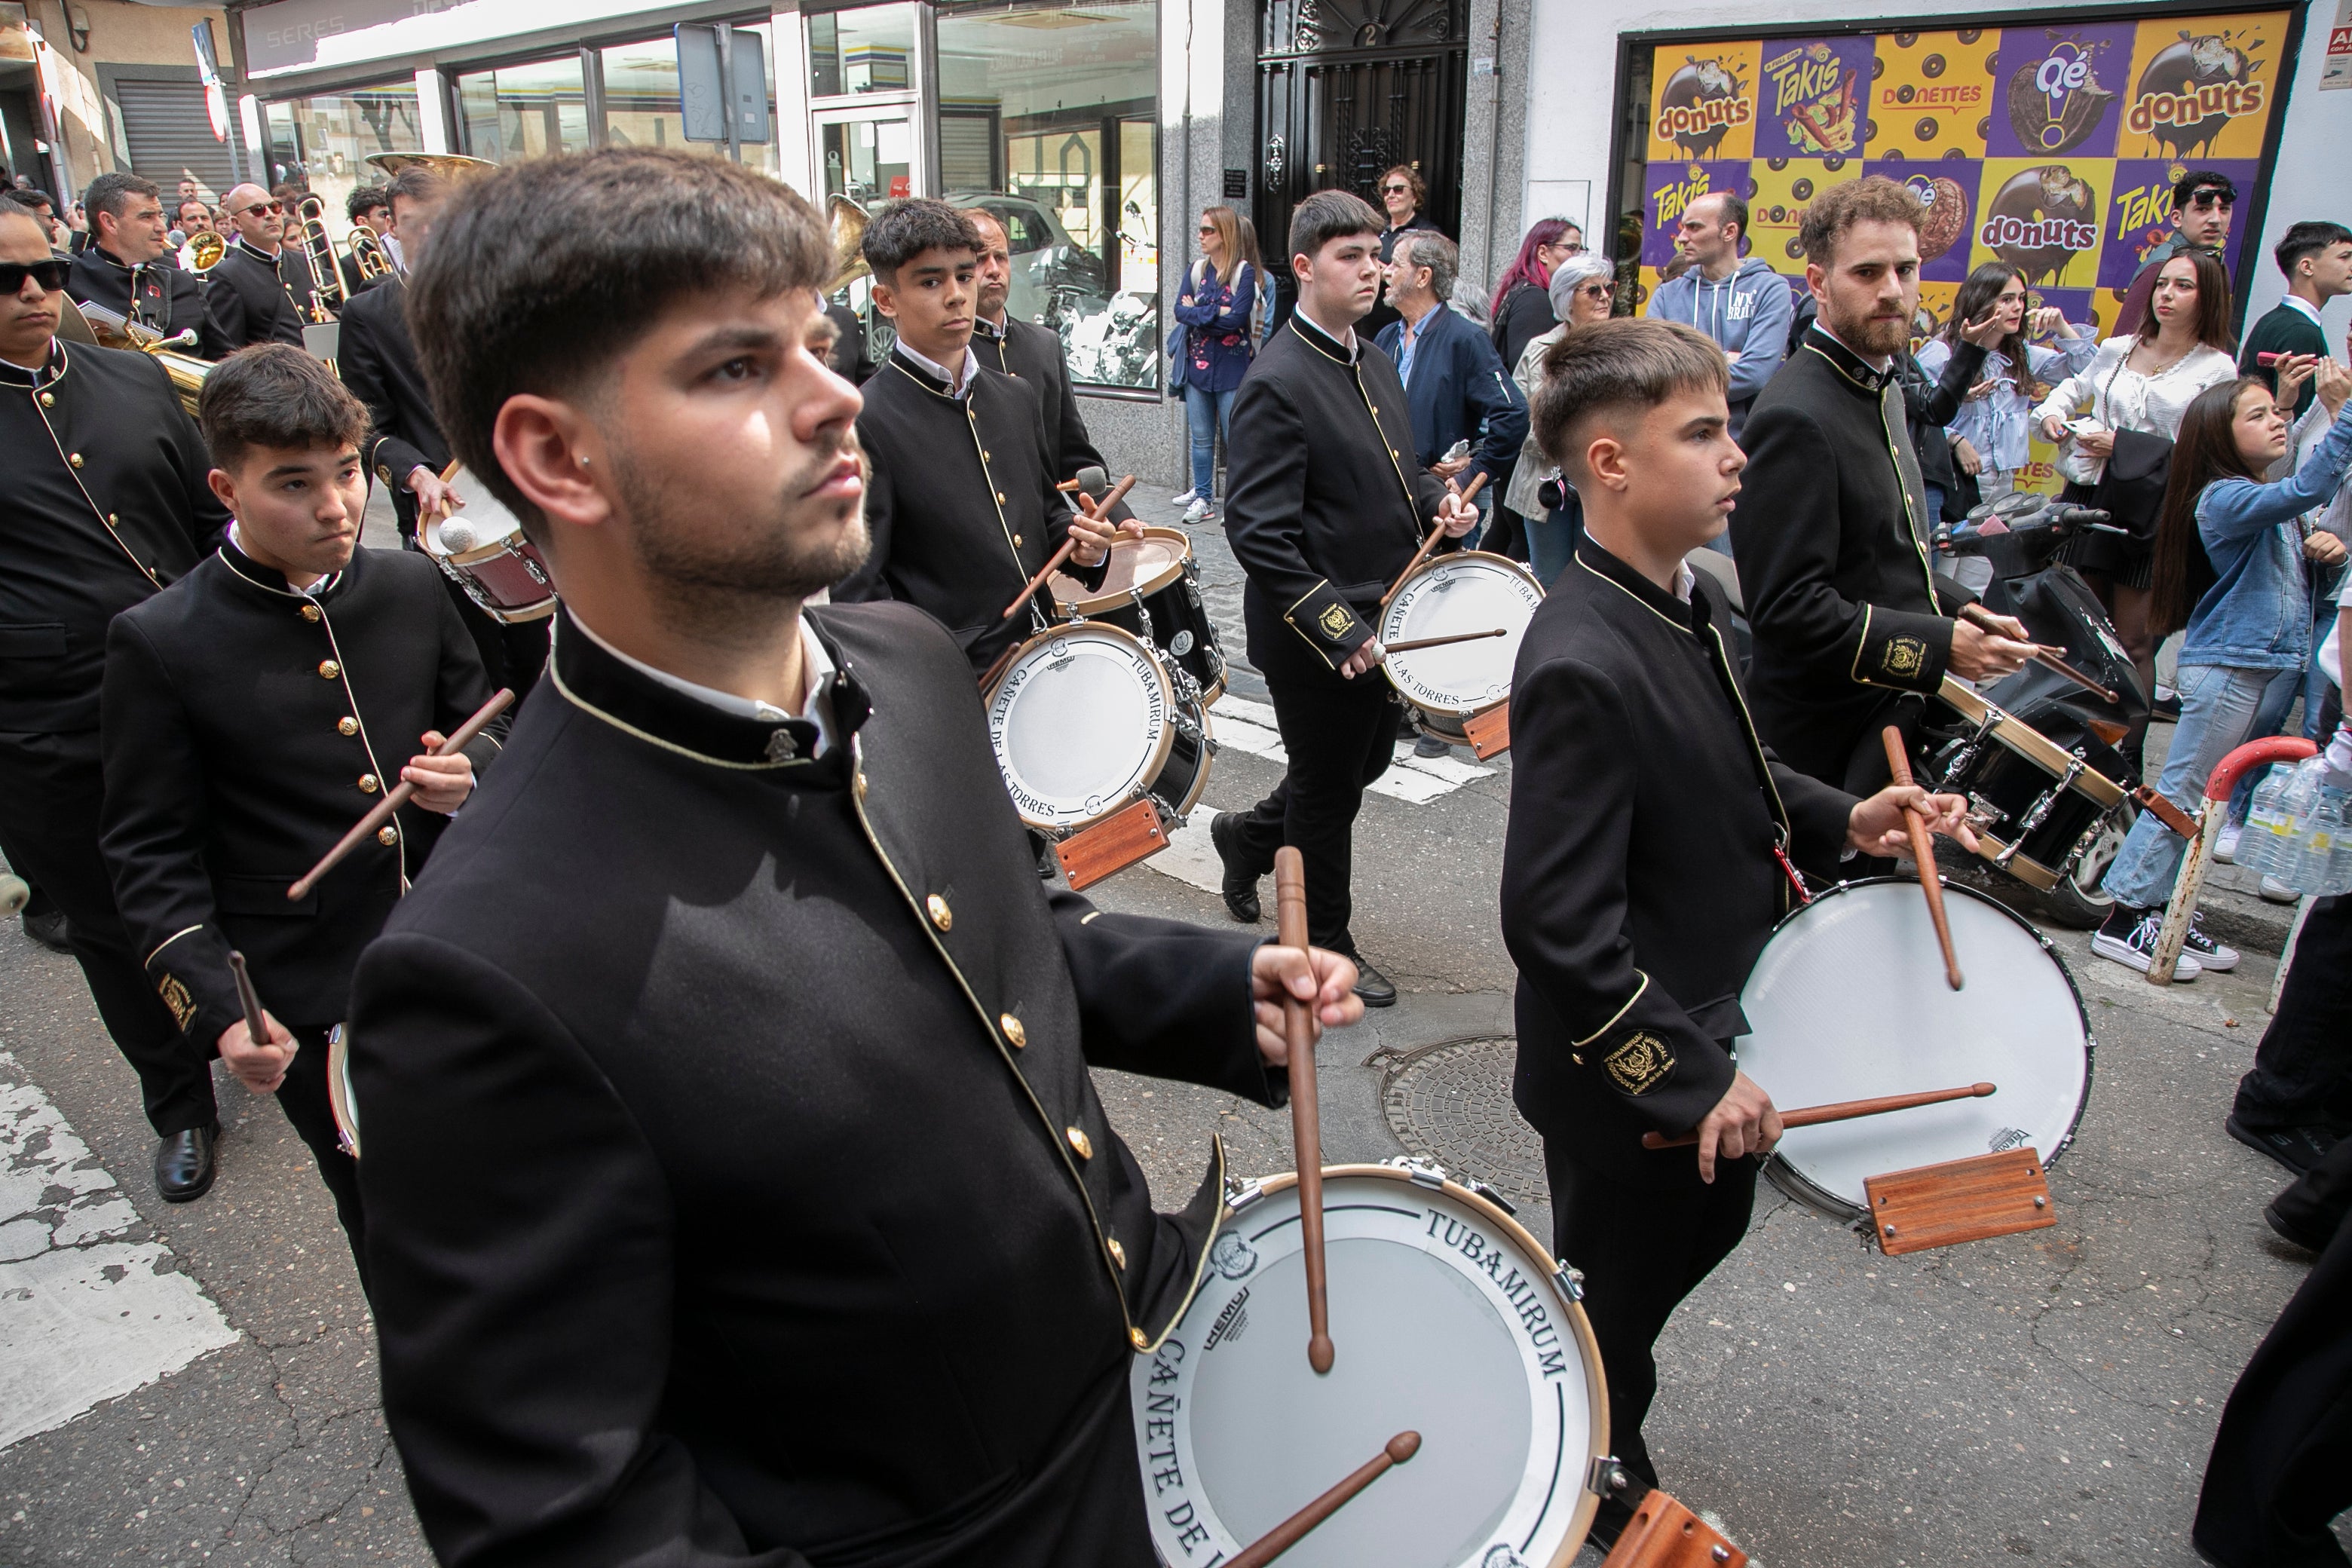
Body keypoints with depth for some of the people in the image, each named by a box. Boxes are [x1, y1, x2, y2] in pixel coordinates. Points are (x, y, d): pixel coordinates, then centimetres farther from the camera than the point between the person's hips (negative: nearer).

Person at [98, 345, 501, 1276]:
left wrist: (471, 779, -12)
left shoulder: (411, 587, 0)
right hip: (312, 1010, -3)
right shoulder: (160, 644, -10)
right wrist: (217, 1009, -16)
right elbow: (149, 854, -6)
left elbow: (488, 733, 12)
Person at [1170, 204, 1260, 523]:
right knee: (1201, 438, 9)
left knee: (1235, 438, -1)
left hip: (1232, 368, -5)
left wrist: (1196, 313, -8)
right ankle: (1203, 496, 20)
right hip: (1197, 365, 5)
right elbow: (1180, 311, -1)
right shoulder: (1195, 270, 11)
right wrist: (1215, 313, -13)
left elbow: (1236, 319, -16)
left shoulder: (1244, 273, -6)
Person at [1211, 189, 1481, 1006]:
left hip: (1375, 621, 9)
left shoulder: (1374, 361, 8)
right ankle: (1324, 951, 30)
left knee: (1368, 758, 24)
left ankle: (1249, 835, 47)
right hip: (1317, 636, -8)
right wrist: (1339, 629, -26)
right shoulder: (1277, 384, -20)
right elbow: (1258, 533, -24)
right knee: (1328, 792, 8)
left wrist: (1436, 501, 0)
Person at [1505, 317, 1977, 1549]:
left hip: (1713, 1032, 9)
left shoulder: (1690, 599, -2)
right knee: (1615, 1299, 16)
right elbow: (1557, 927, -32)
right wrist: (1691, 1080, -25)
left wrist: (1839, 819, -1)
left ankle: (1597, 1387, 55)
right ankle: (1599, 1495, 44)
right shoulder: (1582, 667, -32)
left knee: (1707, 1228, 29)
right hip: (1631, 1078, -9)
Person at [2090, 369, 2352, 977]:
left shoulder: (2275, 507, 15)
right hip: (2224, 668, -9)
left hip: (2277, 669, 9)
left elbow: (2301, 551, 22)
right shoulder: (2224, 498, -13)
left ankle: (2161, 911, 18)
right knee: (2184, 796, -7)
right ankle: (2123, 920, -2)